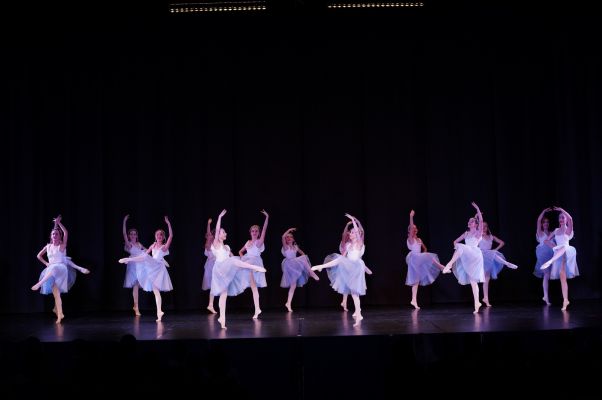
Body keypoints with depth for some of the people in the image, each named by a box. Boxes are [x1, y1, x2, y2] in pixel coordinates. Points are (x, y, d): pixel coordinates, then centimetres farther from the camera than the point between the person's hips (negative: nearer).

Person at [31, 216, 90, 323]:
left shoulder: (62, 245, -3)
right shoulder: (48, 246, 10)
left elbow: (66, 233, -20)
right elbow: (39, 256, 24)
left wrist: (58, 223, -17)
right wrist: (46, 263, 11)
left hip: (61, 269, -4)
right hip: (51, 271, 4)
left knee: (53, 269, -41)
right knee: (56, 294, -4)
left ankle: (39, 284, -30)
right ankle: (60, 314, -1)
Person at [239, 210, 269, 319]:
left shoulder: (259, 241, -1)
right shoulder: (248, 242, 16)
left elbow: (264, 229, -14)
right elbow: (240, 251, 28)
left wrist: (267, 217, -22)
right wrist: (242, 256, 6)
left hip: (256, 262, -6)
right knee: (253, 287, 5)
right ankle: (257, 309, 6)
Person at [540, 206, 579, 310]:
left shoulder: (568, 229, 0)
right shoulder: (556, 230, 16)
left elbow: (570, 218, -21)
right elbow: (547, 239, 24)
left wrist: (561, 209, -15)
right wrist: (553, 246, 10)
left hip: (566, 253, -5)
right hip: (558, 254, 6)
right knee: (562, 277, 2)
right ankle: (565, 300, 4)